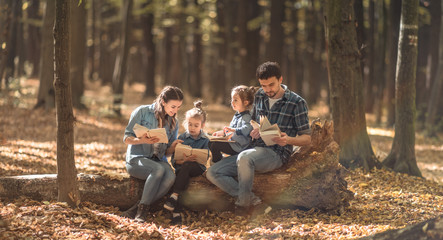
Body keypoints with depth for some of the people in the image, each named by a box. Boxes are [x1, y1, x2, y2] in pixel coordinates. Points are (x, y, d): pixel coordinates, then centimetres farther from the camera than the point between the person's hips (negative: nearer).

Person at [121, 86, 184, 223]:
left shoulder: (173, 122, 13)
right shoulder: (142, 112, -2)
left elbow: (167, 152, 14)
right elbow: (127, 138, -3)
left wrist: (173, 146, -9)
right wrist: (142, 140, -23)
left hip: (159, 160, 4)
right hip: (136, 159, -4)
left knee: (170, 176, -32)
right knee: (158, 169, -38)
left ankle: (135, 210, -27)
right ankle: (142, 209, -29)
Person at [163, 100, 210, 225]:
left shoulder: (205, 140, 6)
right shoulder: (182, 138, 10)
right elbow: (173, 159, 5)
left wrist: (188, 160, -22)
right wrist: (182, 160, -19)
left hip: (197, 168, -1)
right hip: (181, 167, 2)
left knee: (186, 167, -35)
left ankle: (174, 196, -33)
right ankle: (176, 213, -36)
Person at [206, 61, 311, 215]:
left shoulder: (297, 103, -4)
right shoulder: (260, 96, 12)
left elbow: (307, 138, -1)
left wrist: (288, 140, -23)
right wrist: (255, 130, 3)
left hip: (276, 154, -7)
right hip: (255, 150, 7)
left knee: (244, 157, -40)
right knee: (212, 173, -11)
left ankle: (243, 203, -23)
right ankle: (255, 202, -21)